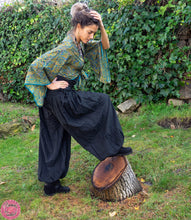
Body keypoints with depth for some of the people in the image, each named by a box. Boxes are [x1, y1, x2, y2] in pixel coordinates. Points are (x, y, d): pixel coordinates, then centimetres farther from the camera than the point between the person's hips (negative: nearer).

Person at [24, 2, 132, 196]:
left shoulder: (80, 43, 8)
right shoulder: (66, 48, -20)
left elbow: (105, 46, 14)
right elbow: (36, 66, -22)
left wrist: (101, 26, -2)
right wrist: (50, 85, -15)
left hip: (59, 99, 9)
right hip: (62, 97, -9)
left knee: (55, 140, 13)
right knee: (103, 102, 1)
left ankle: (52, 183, 24)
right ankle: (112, 148, 13)